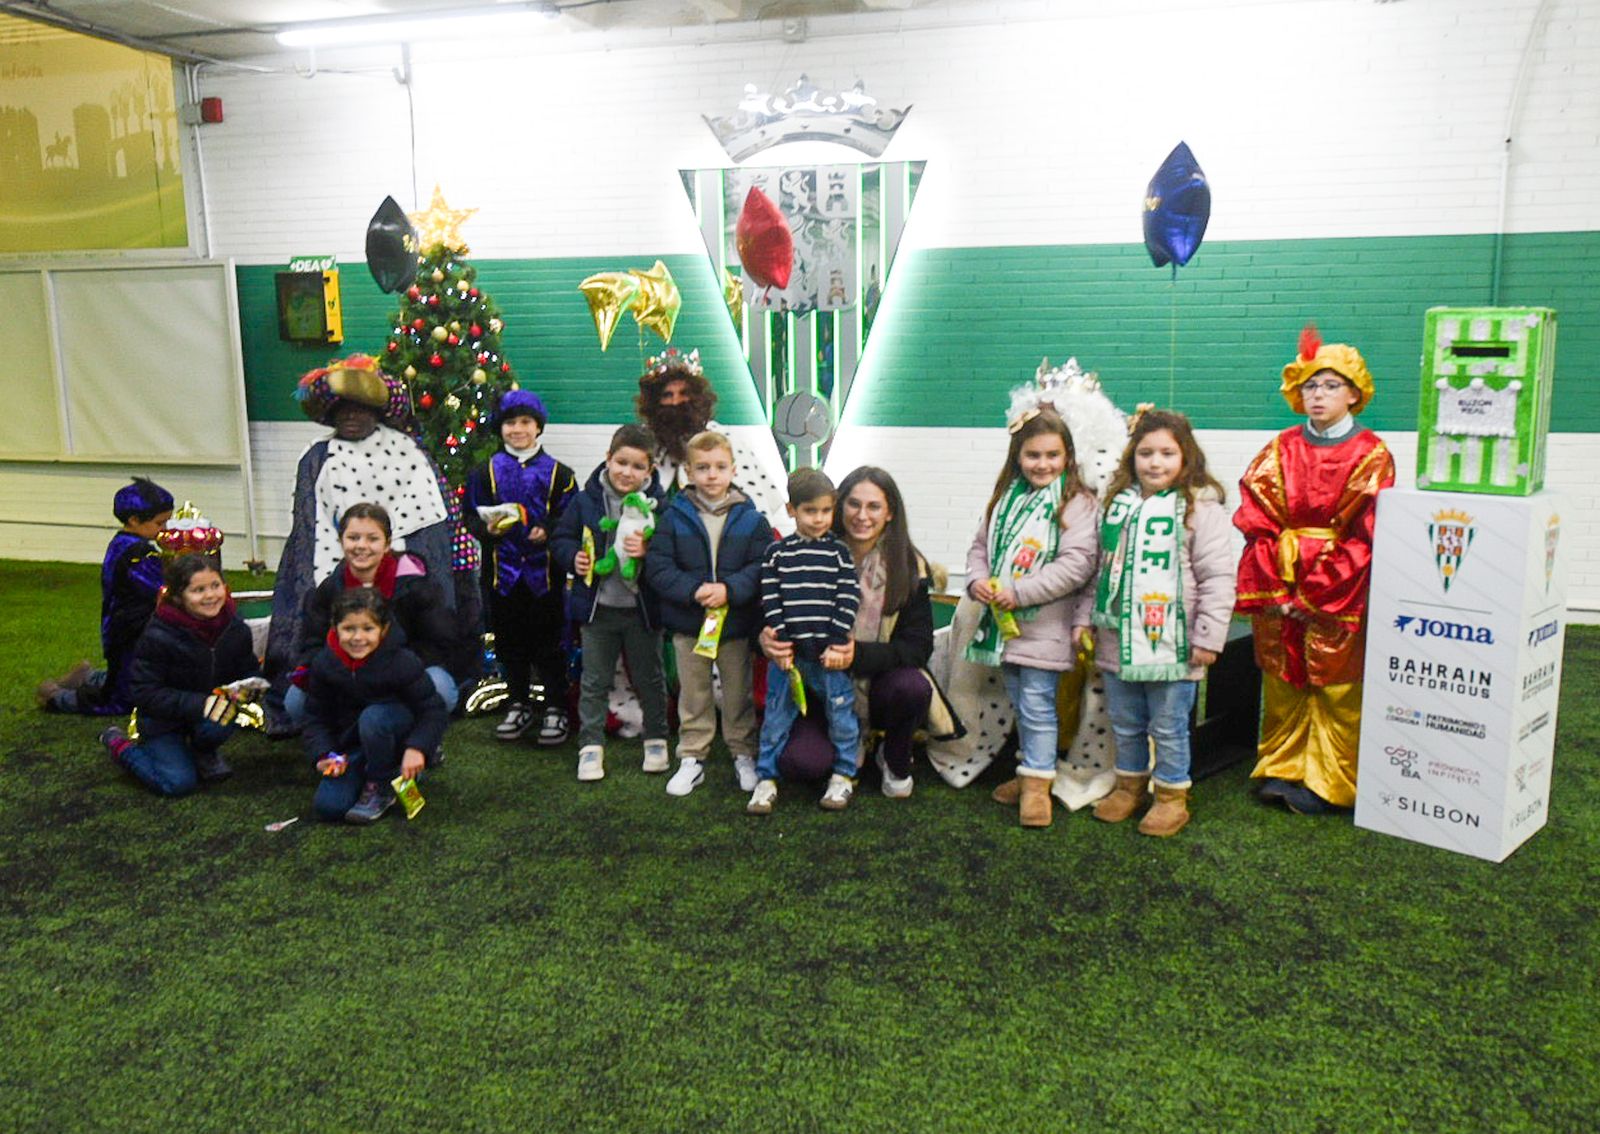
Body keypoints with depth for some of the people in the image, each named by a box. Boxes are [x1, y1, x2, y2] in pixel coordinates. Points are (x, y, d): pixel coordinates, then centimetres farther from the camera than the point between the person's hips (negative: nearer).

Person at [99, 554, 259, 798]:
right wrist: (198, 704, -34)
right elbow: (144, 693, -23)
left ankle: (204, 751, 6)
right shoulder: (157, 637, -24)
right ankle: (119, 745, 14)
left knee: (215, 728, -33)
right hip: (164, 719, -3)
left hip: (216, 705, 3)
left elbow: (249, 671, 2)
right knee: (178, 783, -14)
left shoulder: (235, 628, -11)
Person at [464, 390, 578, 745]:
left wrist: (547, 532, -17)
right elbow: (472, 516, 6)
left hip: (544, 570, -2)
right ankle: (519, 706, 25)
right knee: (510, 642, 11)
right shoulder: (486, 472, 7)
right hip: (503, 571, 2)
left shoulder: (557, 473, 2)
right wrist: (488, 528, -14)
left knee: (548, 642, 3)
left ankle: (556, 709, 14)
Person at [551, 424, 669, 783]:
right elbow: (561, 539, 7)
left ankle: (656, 740, 31)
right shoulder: (586, 500, -3)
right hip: (597, 606, 1)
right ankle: (591, 746, 22)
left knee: (649, 679, 14)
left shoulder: (658, 503, -9)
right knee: (594, 681, 10)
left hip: (642, 607, -1)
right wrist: (573, 558, -11)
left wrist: (648, 550, -27)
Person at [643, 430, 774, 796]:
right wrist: (693, 590, -21)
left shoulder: (750, 518, -4)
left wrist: (729, 589, -22)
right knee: (693, 696, 13)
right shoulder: (675, 516, -5)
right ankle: (692, 759, 25)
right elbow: (657, 567, -8)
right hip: (687, 623, 0)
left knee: (738, 694, 14)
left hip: (736, 623, 0)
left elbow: (763, 568, -9)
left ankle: (744, 755, 29)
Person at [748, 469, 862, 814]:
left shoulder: (839, 552, 2)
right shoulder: (777, 553, 3)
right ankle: (766, 779, 19)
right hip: (789, 652, 1)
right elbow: (770, 603, 0)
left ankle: (844, 776, 24)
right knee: (776, 716, 7)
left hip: (831, 652, 0)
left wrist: (837, 643, -9)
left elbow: (848, 599, -2)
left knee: (841, 713, 8)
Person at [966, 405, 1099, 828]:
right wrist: (977, 579, -7)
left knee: (1037, 705, -4)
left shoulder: (1077, 503, -10)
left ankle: (1037, 784, 7)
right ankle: (1031, 770, 31)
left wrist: (1019, 592, -21)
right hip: (1003, 621, 7)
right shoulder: (1005, 498, 10)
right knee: (1020, 704, 17)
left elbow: (1077, 563, -19)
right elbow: (981, 545, 15)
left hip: (1044, 627, -7)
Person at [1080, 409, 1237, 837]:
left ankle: (1172, 796, 25)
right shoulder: (1116, 502, 7)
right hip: (1117, 640, 5)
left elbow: (1217, 579, -11)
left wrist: (1208, 636, -14)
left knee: (1168, 728, 8)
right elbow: (1098, 568, 14)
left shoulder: (1201, 508, -9)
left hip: (1171, 645, -5)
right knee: (1125, 725, 19)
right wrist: (1084, 617, 10)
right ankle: (1130, 785, 37)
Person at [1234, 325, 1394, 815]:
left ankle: (1328, 783, 13)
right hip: (1278, 588, 3)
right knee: (1281, 681, 10)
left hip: (1339, 590, -3)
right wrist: (1272, 588, -11)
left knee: (1335, 687, 3)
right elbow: (1257, 521, -2)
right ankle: (1281, 768, 23)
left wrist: (1315, 593, -14)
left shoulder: (1371, 455, -3)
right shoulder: (1281, 449, 5)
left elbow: (1365, 537, -9)